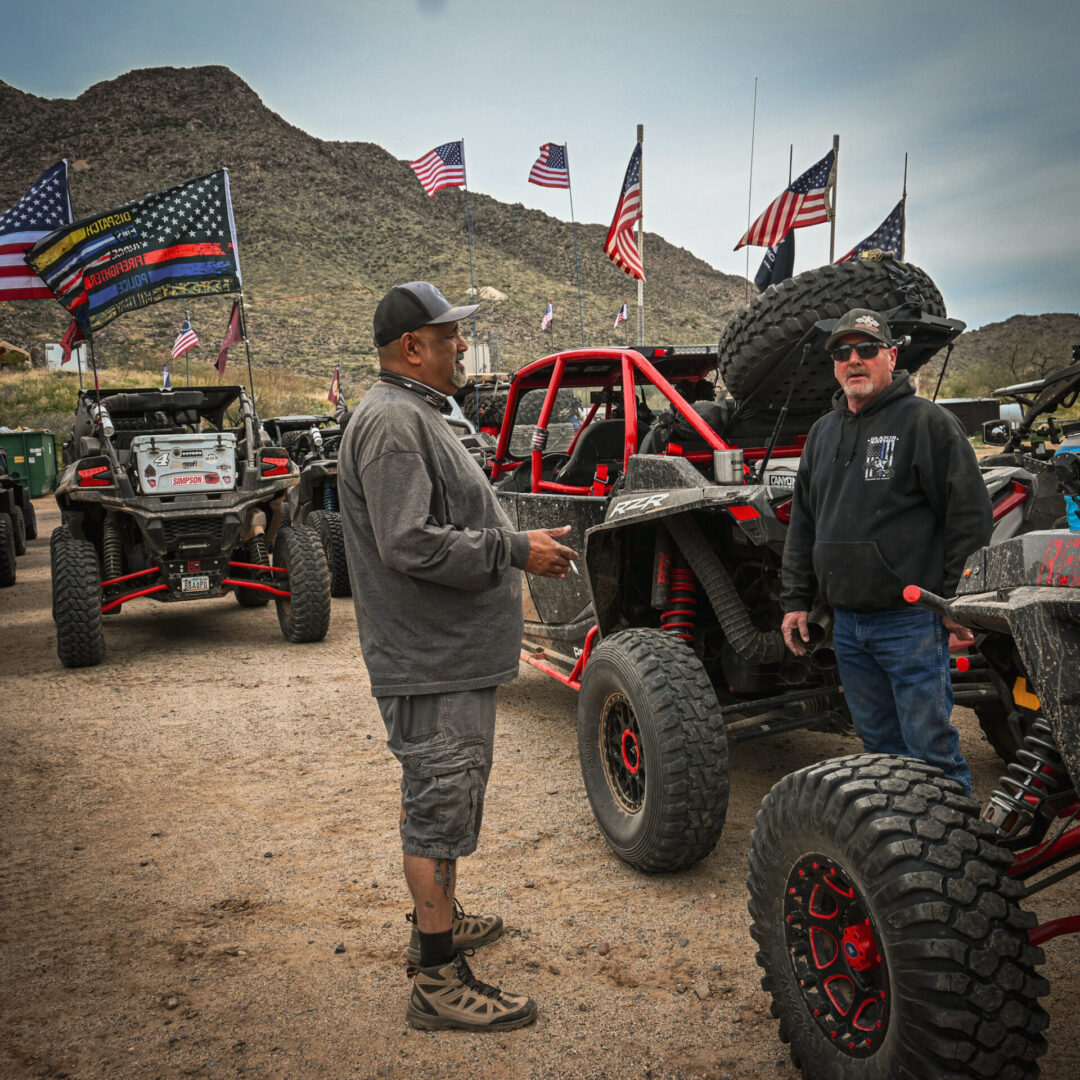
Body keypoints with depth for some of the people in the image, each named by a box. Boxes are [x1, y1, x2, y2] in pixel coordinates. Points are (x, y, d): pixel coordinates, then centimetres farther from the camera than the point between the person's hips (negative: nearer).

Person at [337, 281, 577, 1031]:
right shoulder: (392, 422, -19)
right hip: (431, 664, -11)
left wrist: (521, 540, 11)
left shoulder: (418, 417, 17)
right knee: (438, 808, -2)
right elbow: (410, 545, -27)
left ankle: (438, 920, 40)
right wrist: (517, 552, -21)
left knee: (442, 801, 23)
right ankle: (438, 982, 10)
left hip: (453, 657, 11)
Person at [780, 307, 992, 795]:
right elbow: (803, 524, 19)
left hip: (911, 621, -6)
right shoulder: (823, 432, 15)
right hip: (846, 622, 6)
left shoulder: (927, 422, -5)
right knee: (877, 741, 17)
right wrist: (796, 600, 14)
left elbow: (970, 513, -8)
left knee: (930, 747, -1)